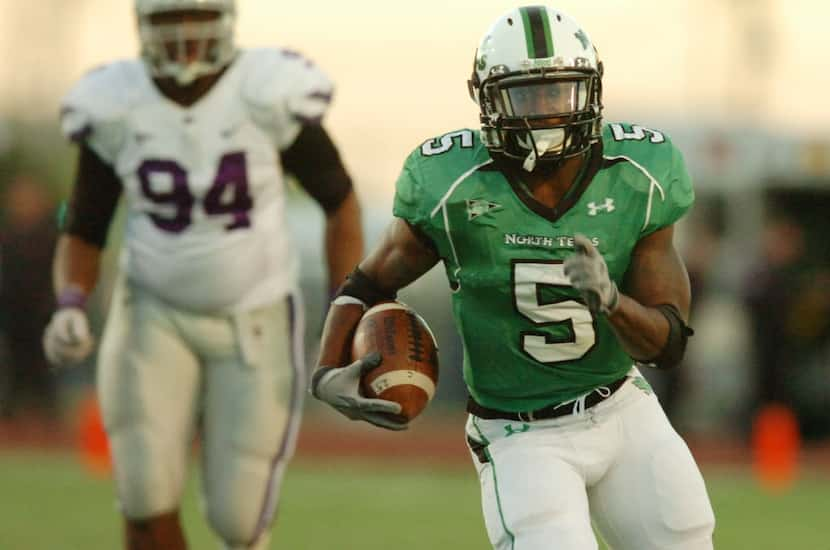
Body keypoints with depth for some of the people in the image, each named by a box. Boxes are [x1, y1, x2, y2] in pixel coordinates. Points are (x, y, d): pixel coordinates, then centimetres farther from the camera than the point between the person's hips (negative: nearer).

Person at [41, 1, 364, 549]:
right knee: (149, 505, -14)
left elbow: (340, 200, -3)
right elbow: (82, 236, 1)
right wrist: (70, 308, -20)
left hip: (255, 323, -1)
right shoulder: (114, 110, -11)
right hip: (157, 317, 1)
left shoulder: (269, 97, -18)